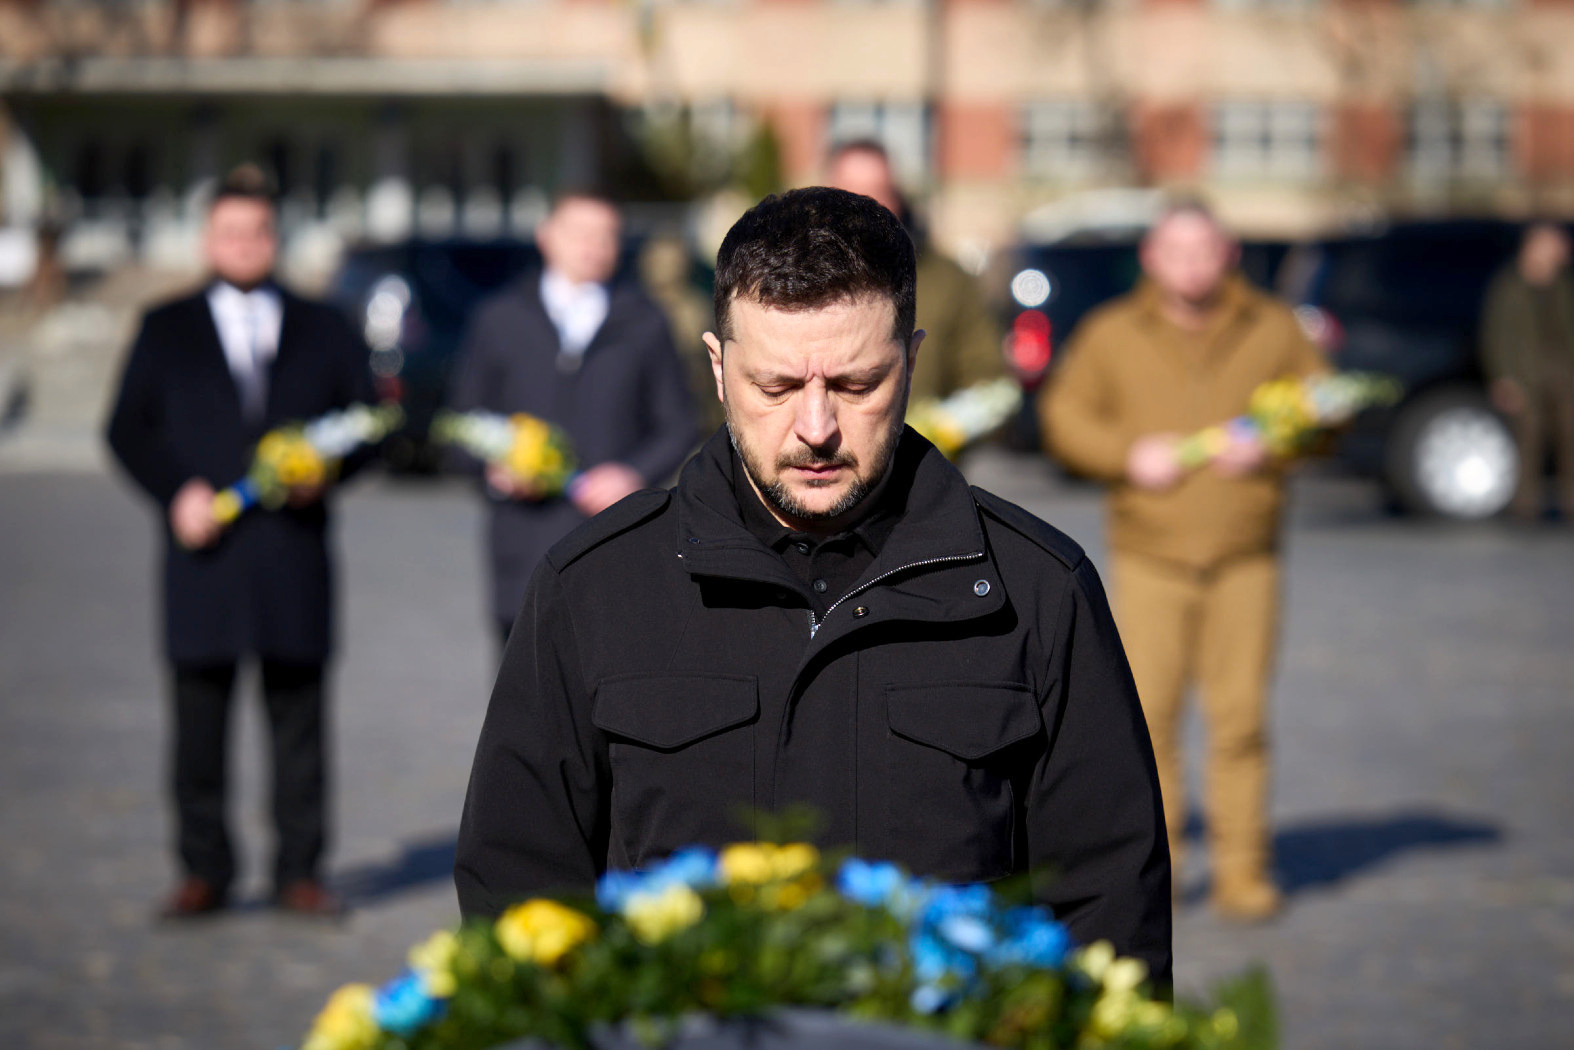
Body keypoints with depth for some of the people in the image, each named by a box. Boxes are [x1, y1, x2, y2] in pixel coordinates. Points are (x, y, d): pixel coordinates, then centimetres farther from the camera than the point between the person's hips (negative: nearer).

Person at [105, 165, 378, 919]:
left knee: (298, 720, 1)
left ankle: (300, 871, 7)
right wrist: (176, 492, -9)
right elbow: (128, 430, 8)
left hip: (294, 552, 1)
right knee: (200, 722, 0)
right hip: (204, 552, 0)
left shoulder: (323, 331, 15)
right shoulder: (166, 330, 12)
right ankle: (203, 872, 8)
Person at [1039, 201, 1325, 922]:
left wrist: (1271, 443, -8)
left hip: (1244, 556, 0)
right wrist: (1128, 454, -11)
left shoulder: (1272, 331, 9)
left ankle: (1242, 871, 4)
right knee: (1148, 710, -7)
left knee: (1240, 713, -3)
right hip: (1149, 554, 0)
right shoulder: (1111, 334, 7)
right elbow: (1063, 418, 6)